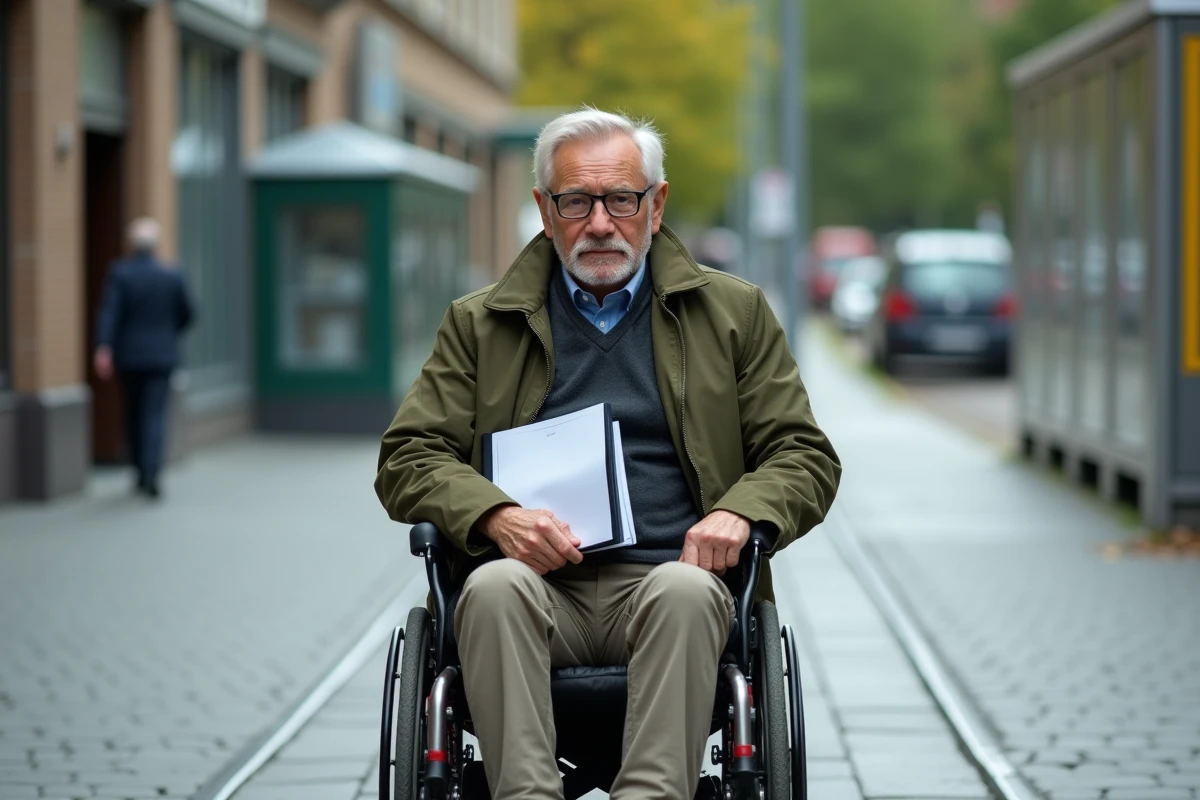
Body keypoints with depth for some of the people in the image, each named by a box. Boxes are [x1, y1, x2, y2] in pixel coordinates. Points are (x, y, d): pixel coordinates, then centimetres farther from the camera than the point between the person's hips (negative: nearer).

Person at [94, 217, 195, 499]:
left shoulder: (119, 273, -7)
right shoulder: (172, 274, -3)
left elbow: (109, 312, -18)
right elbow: (187, 315, 5)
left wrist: (103, 348, -25)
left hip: (128, 355, 0)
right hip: (162, 356, 0)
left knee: (133, 414, 16)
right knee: (155, 415, -5)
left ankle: (141, 469, 24)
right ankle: (151, 472, -21)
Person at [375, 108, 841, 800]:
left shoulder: (734, 313, 18)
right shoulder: (478, 325, 18)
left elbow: (806, 456, 14)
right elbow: (408, 460, 11)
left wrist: (739, 512, -9)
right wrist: (496, 515, -10)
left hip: (667, 577, 0)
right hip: (540, 583, 1)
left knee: (685, 590, -35)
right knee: (494, 586, -33)